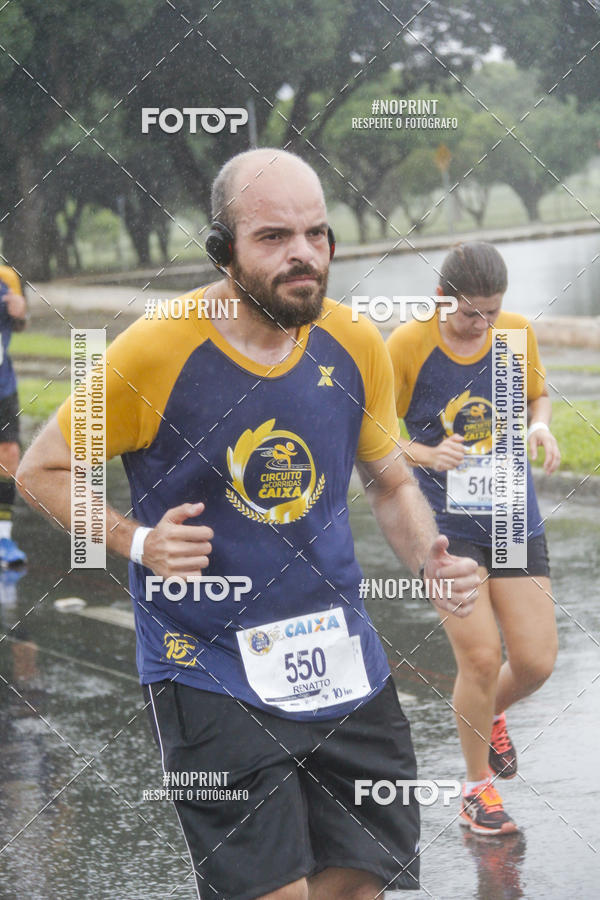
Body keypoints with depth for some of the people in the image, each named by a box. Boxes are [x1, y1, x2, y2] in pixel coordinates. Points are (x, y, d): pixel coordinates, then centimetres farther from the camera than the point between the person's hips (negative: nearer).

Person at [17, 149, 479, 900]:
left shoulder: (356, 345, 0)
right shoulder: (156, 349, -14)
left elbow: (391, 484, 15)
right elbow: (40, 470, -2)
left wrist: (430, 559, -5)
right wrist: (137, 541, -17)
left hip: (344, 663, 5)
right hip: (209, 671, -5)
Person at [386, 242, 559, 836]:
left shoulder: (518, 333, 0)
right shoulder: (407, 345, -11)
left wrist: (541, 425, -6)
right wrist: (424, 454, -21)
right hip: (446, 525, -4)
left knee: (536, 662, -1)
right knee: (480, 657, -10)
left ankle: (489, 712, 36)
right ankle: (478, 787, 12)